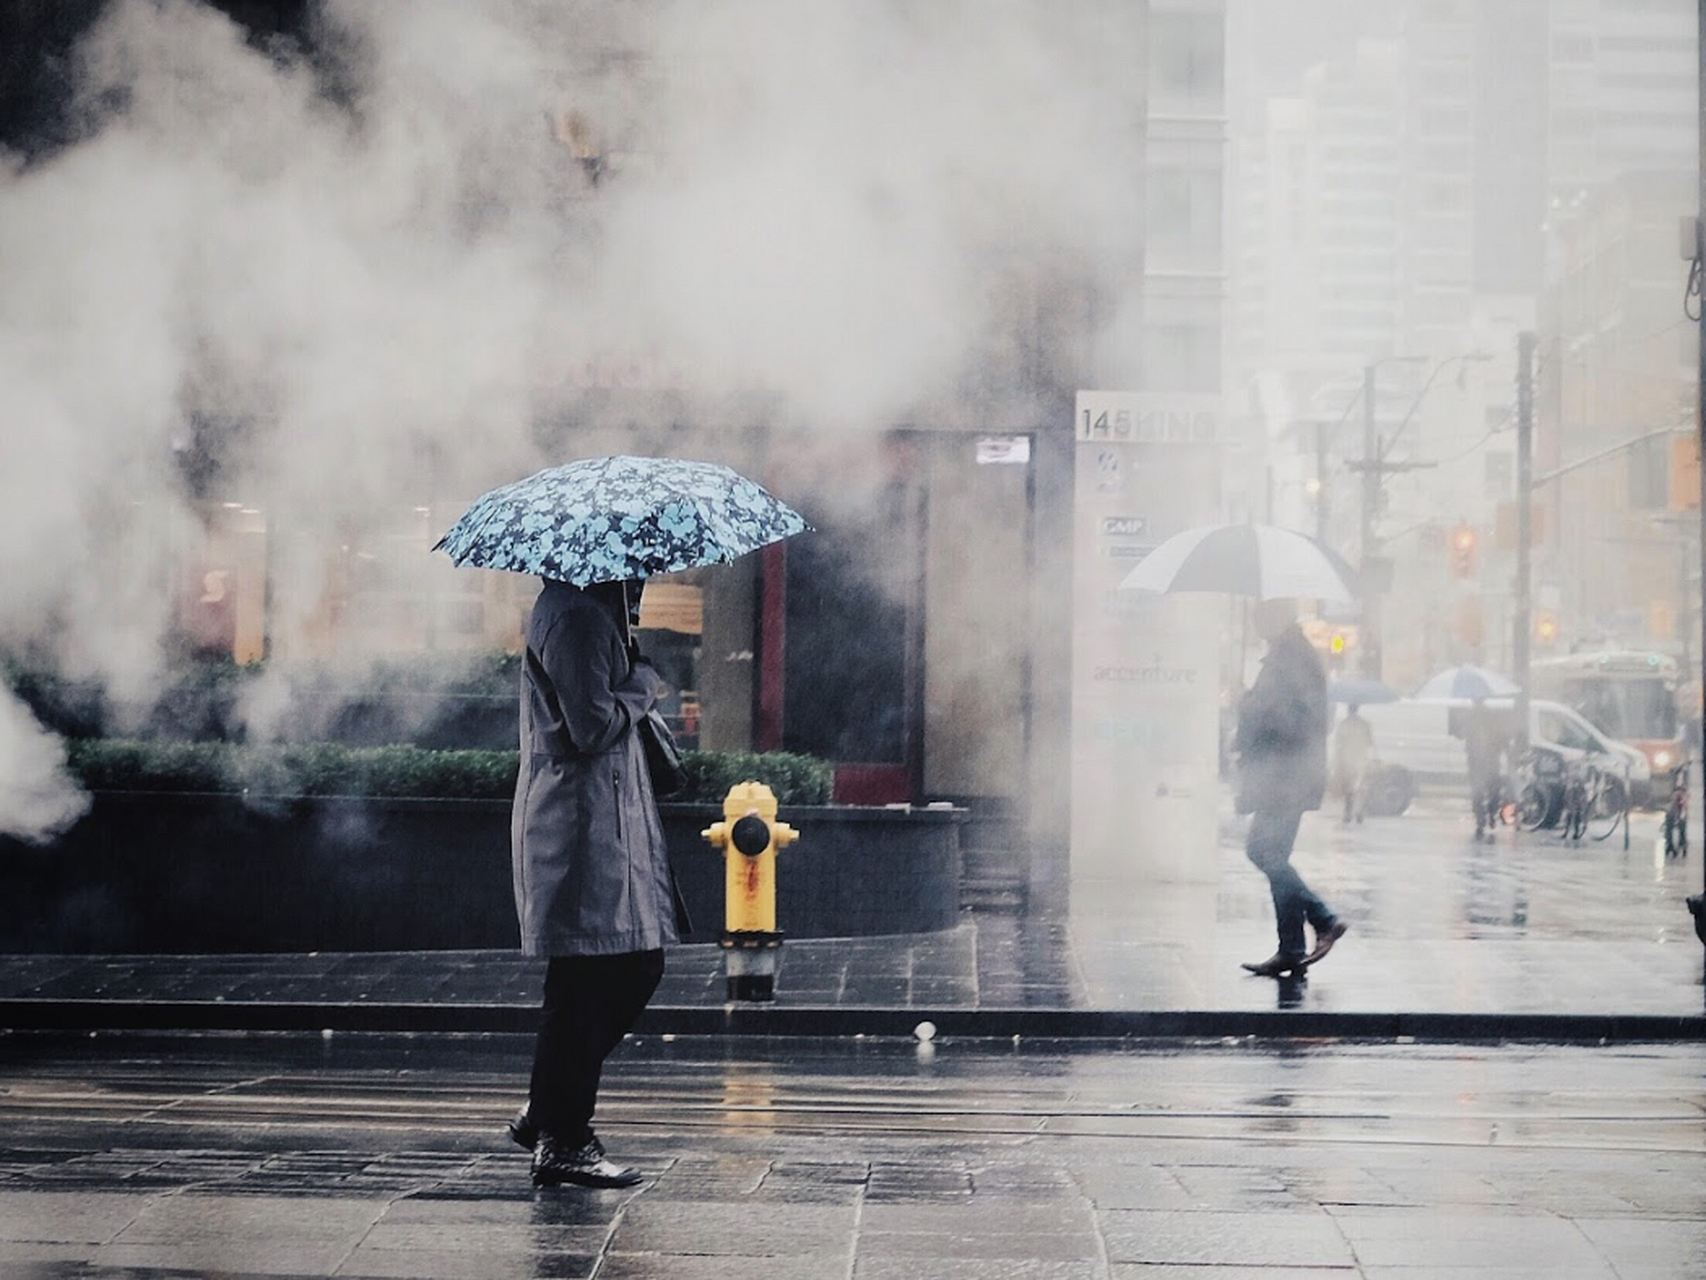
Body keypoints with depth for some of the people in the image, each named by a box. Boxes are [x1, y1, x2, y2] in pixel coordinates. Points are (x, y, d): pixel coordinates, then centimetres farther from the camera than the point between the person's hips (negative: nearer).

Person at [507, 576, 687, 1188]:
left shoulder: (595, 609, 18)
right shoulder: (576, 615, -16)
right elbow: (592, 727, -22)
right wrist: (646, 684, -8)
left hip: (610, 821, 11)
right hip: (583, 825, -11)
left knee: (638, 969, 14)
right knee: (583, 986, -6)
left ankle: (548, 1113, 22)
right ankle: (561, 1141, 2)